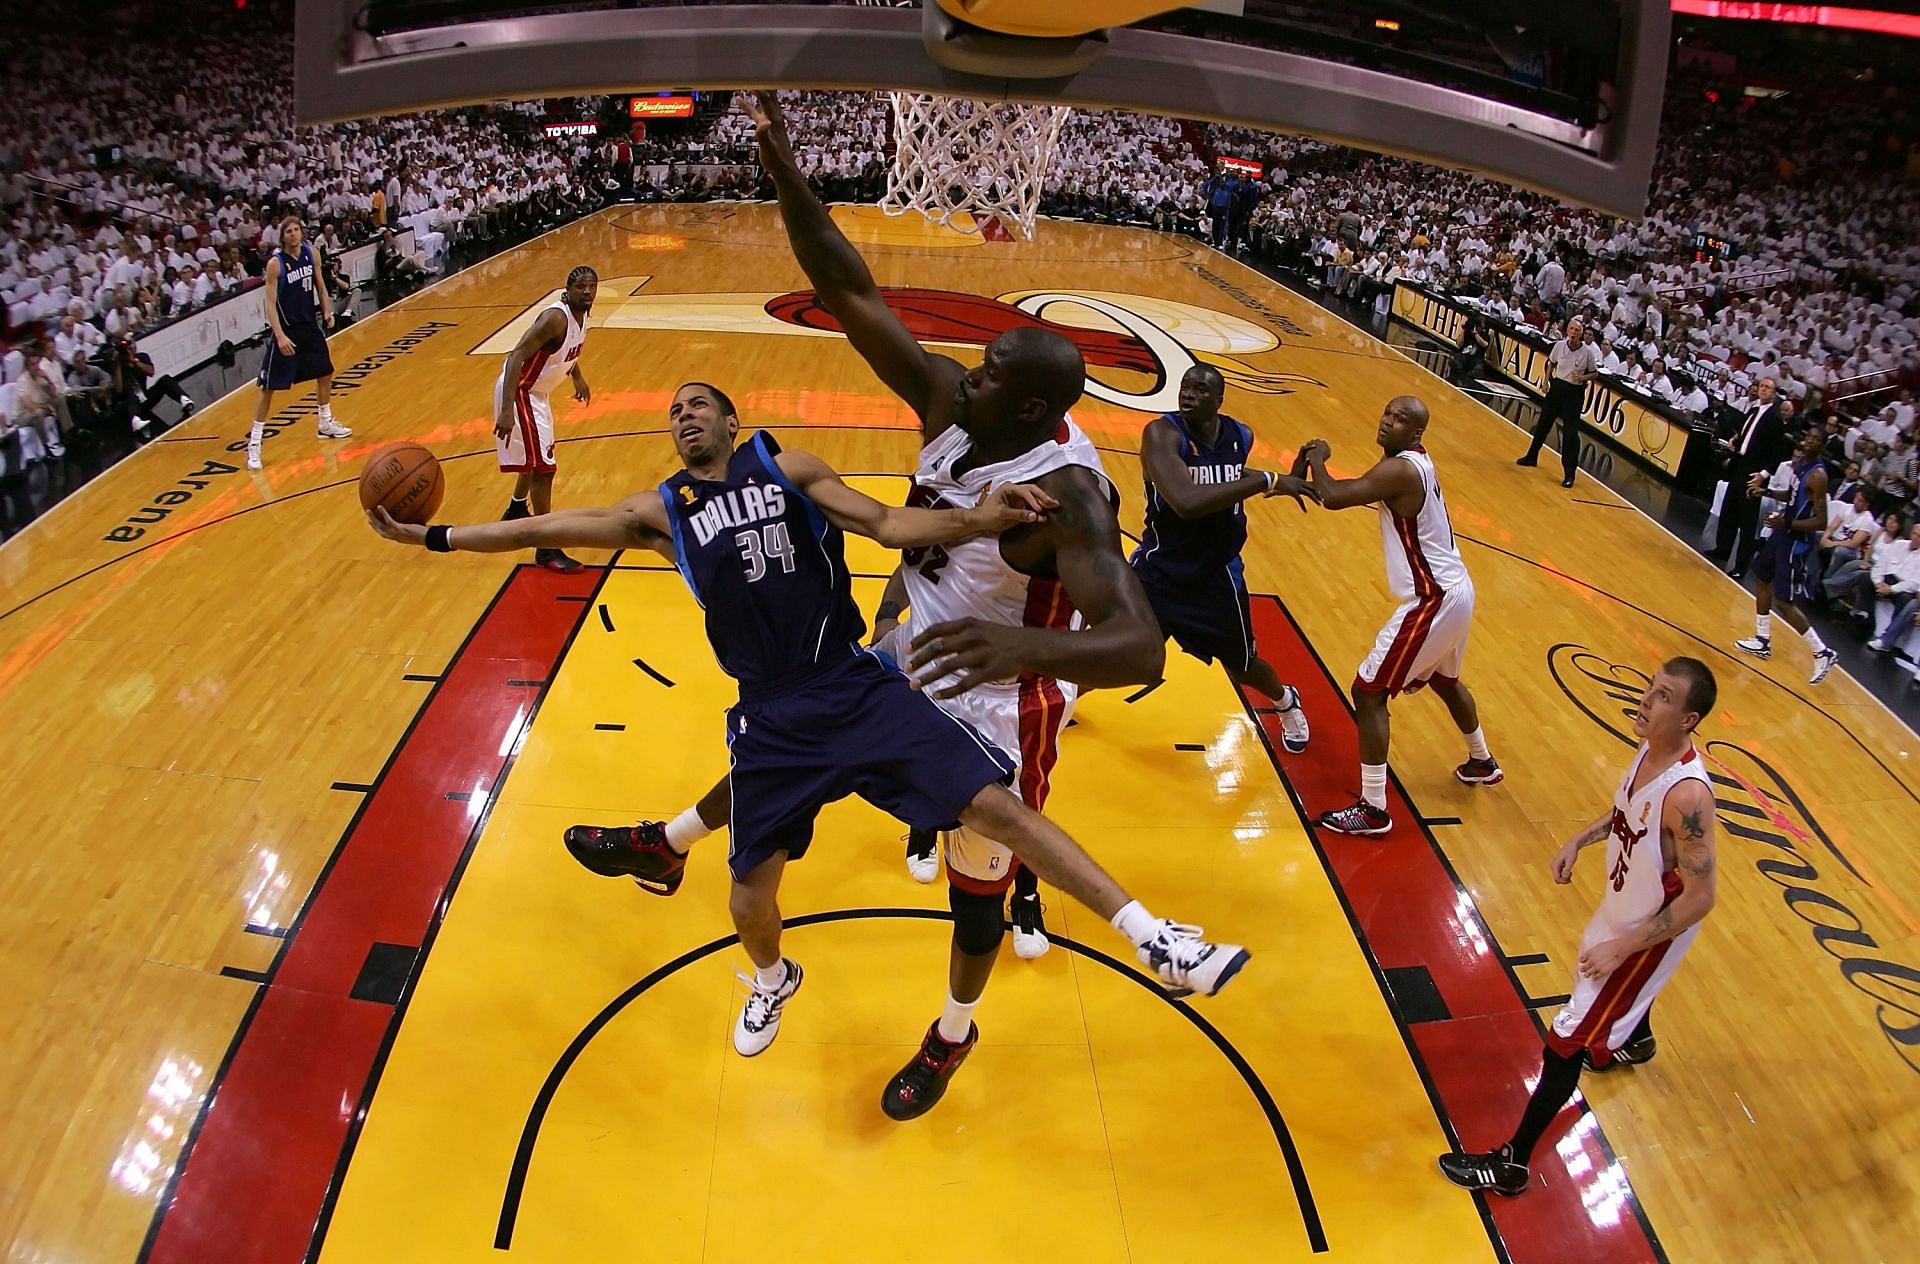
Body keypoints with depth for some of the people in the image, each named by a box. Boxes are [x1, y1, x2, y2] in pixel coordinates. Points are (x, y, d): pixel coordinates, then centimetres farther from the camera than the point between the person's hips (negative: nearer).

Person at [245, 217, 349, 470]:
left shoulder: (312, 253, -2)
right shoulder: (275, 263, -18)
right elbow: (270, 303, -19)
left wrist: (326, 311, -1)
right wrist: (280, 336, -27)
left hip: (310, 325, 6)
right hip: (285, 329, -6)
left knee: (325, 373, 19)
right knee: (269, 387, -6)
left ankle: (326, 424, 41)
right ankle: (254, 442, 0)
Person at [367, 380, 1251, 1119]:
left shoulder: (788, 469, 6)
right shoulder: (661, 512, 10)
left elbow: (890, 526, 0)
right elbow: (551, 529, 10)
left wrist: (977, 518, -18)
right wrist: (431, 536, 9)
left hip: (860, 688, -2)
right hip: (771, 718, 3)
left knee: (997, 807, -14)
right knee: (750, 902, 9)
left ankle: (1155, 941, -8)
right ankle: (772, 982, 46)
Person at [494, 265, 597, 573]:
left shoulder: (582, 312, -1)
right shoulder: (556, 318, -28)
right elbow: (516, 357, -34)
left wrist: (577, 378, 25)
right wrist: (507, 410, -41)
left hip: (536, 392, 10)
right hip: (519, 392, -10)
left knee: (536, 460, 27)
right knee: (543, 467, -10)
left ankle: (516, 512, 52)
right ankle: (547, 548, -4)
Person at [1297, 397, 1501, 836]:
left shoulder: (1399, 469, -22)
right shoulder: (1414, 460, 9)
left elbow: (1333, 497, -30)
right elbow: (1359, 491, 19)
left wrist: (1317, 458, -10)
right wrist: (1313, 468, 1)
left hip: (1432, 601, -10)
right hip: (1454, 590, 10)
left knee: (1367, 692, -5)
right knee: (1444, 679, 33)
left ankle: (1373, 809, -1)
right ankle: (1482, 762, 56)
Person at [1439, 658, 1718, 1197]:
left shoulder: (1686, 794, -37)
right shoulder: (1651, 748, -12)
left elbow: (1699, 899, -31)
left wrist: (1622, 946, -28)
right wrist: (1581, 839, 0)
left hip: (1650, 931, -9)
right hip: (1625, 907, 9)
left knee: (1566, 1042, -2)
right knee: (1627, 989, 39)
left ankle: (1512, 1164, 11)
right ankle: (1634, 1041, 73)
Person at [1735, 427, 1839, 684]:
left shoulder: (1817, 475, -24)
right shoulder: (1799, 462, 2)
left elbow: (1821, 522, -25)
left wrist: (1787, 523, -32)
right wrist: (1767, 492, 5)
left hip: (1797, 542, -10)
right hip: (1783, 534, 10)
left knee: (1785, 602, -5)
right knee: (1762, 579, 22)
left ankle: (1823, 654, 6)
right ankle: (1763, 641, 35)